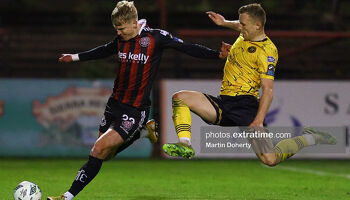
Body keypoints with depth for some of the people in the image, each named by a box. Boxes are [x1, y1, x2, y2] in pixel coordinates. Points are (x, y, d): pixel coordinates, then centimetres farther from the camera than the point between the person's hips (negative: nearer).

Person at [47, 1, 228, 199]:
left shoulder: (156, 37, -12)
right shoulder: (121, 39, 5)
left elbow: (187, 48, -5)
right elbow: (105, 51, 26)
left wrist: (218, 54, -14)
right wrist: (75, 57, 34)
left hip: (135, 110, -7)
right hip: (115, 103, 7)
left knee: (99, 149, -16)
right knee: (106, 154, 14)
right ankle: (144, 131, 33)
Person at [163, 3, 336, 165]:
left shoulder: (267, 51, -11)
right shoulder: (244, 36, 14)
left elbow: (268, 89, -17)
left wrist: (258, 122, -24)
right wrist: (225, 23, 39)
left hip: (245, 104, -8)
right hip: (222, 103, 8)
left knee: (269, 159, -19)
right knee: (180, 98, -11)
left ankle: (309, 138, 8)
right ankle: (185, 146, -25)